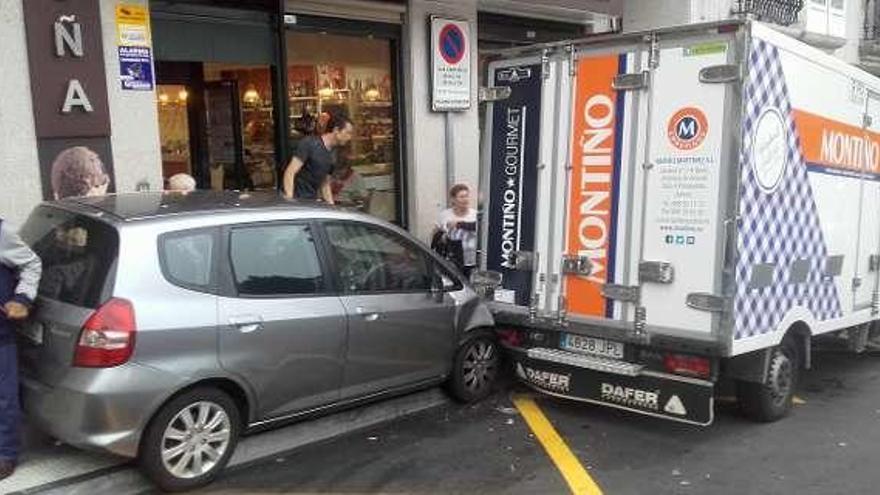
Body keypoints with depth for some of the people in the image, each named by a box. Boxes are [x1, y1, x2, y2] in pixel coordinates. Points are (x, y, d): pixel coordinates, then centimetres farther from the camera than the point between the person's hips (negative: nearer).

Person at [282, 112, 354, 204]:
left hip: (311, 202, 7)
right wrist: (289, 200, -25)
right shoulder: (309, 144, -11)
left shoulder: (333, 155, 11)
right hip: (296, 200, -7)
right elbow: (290, 173, -16)